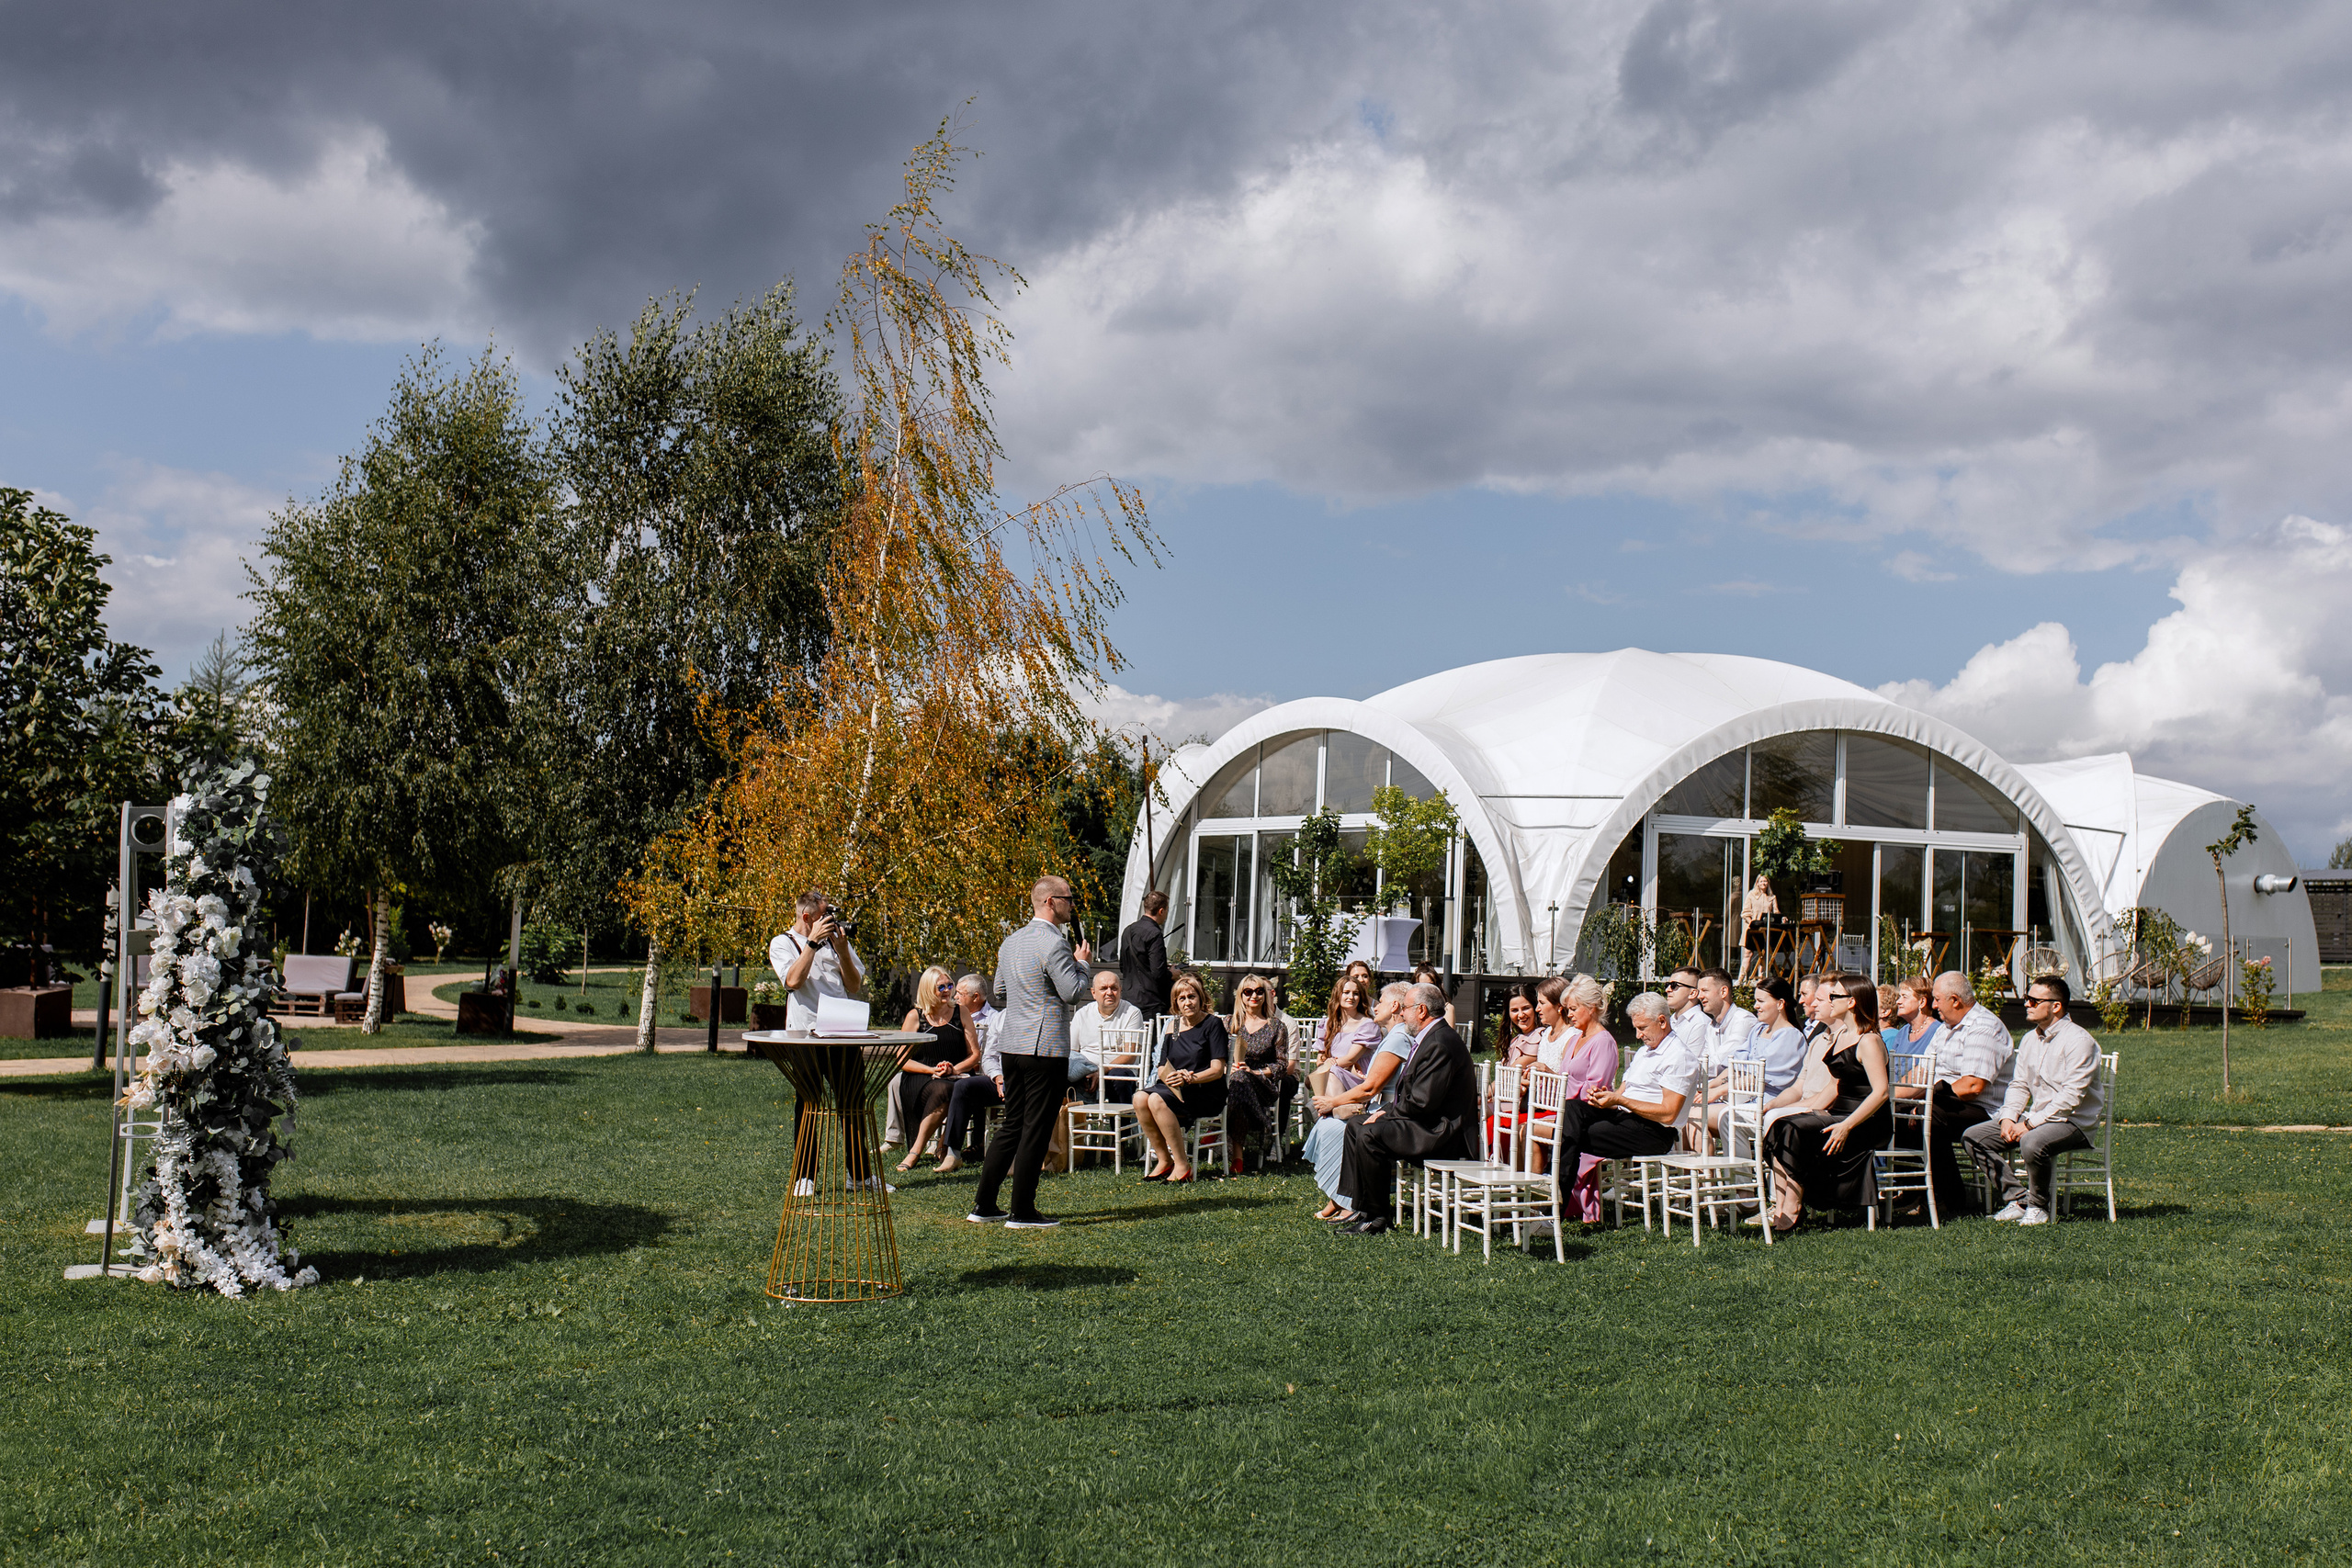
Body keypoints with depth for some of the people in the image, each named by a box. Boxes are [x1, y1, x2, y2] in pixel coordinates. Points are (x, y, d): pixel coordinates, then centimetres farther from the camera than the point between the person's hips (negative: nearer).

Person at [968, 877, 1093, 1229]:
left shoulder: (1012, 941, 14)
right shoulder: (1053, 943, -14)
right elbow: (1073, 992, -16)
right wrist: (1081, 963, 0)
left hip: (1010, 1043, 9)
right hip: (1045, 1046, -9)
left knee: (1012, 1124, 15)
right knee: (1036, 1130, -2)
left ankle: (983, 1205, 15)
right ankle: (1022, 1212, 1)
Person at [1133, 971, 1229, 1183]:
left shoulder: (1213, 1024, -1)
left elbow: (1217, 1070, -9)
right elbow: (1163, 1069, 14)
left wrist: (1189, 1078, -25)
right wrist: (1172, 1077, -10)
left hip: (1206, 1093, -6)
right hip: (1176, 1090, 6)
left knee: (1157, 1100, -32)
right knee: (1140, 1098, -25)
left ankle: (1182, 1165, -23)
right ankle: (1164, 1160, -14)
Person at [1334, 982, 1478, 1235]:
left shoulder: (1440, 1043, -20)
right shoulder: (1428, 1039, 16)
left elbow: (1422, 1101, -25)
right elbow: (1411, 1095, 20)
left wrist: (1386, 1115, -11)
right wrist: (1387, 1111, 5)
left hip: (1443, 1133, -12)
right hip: (1430, 1125, 12)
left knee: (1369, 1135, -25)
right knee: (1355, 1127, 10)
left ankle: (1378, 1216, -13)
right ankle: (1358, 1205, 9)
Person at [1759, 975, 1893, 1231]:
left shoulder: (1868, 1042, -14)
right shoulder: (1840, 1037, 16)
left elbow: (1880, 1092, -22)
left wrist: (1846, 1126, -28)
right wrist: (1813, 1107, 9)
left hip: (1866, 1123, -9)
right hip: (1841, 1113, 9)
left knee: (1795, 1132, -26)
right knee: (1778, 1128, -10)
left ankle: (1791, 1214, -21)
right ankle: (1779, 1208, -17)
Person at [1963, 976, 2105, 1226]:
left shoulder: (2078, 1040, -14)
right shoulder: (2029, 1039, 12)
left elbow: (2071, 1096, -21)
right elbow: (2019, 1084, 16)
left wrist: (2030, 1124, -22)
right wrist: (2008, 1117, -4)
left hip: (2073, 1121, -8)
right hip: (2035, 1118, 8)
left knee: (2032, 1143, -39)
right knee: (1974, 1136, -4)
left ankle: (2038, 1206, -13)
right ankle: (2018, 1199, -4)